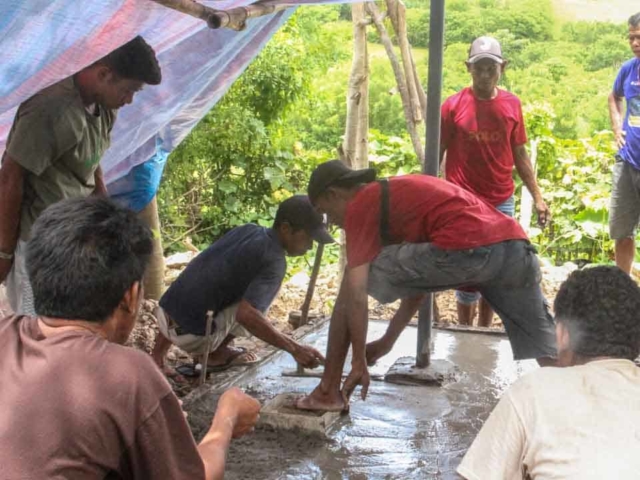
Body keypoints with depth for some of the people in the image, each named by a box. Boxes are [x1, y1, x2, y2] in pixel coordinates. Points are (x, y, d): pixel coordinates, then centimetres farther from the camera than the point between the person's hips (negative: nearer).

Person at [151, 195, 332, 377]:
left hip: (165, 314, 7)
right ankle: (217, 355, 9)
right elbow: (246, 314, -26)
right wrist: (295, 349, -21)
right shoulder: (274, 262, -13)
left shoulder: (247, 230, 11)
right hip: (191, 335, -7)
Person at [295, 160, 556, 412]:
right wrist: (388, 341, 45)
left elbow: (356, 291, 2)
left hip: (464, 249, -8)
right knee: (548, 356, 16)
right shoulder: (397, 192, 36)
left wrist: (359, 362, 9)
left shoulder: (360, 205, 11)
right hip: (515, 246, 8)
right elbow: (419, 273, 41)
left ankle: (329, 392, 16)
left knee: (350, 289, 10)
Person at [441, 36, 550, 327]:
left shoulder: (512, 104, 2)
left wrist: (537, 197, 7)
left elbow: (519, 154, 9)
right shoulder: (453, 105, -8)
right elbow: (437, 154, -3)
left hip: (503, 203, 3)